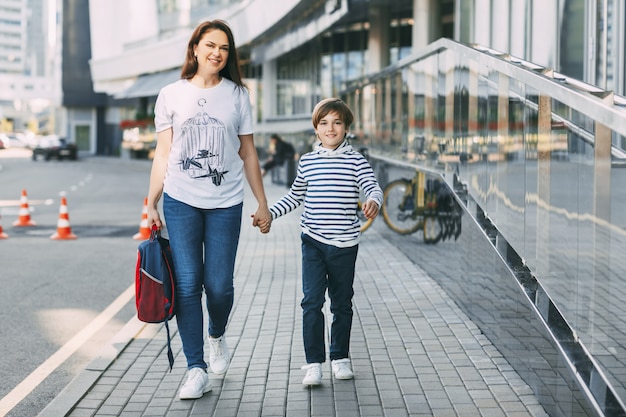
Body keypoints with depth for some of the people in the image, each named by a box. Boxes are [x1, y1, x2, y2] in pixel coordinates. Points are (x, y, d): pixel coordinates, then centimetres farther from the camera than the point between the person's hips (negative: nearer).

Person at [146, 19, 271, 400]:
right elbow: (163, 154, 7)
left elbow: (248, 153, 11)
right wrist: (151, 205, 2)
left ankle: (217, 336, 31)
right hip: (181, 201, 0)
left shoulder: (237, 94, 8)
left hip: (225, 204, 0)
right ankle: (197, 371, 4)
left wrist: (263, 205, 9)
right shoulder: (172, 95, 6)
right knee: (187, 285, -4)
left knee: (219, 286, -2)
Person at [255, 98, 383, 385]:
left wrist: (373, 202, -35)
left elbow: (373, 187, -13)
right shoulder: (307, 161, 6)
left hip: (345, 244, 0)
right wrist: (269, 213, 7)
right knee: (312, 301, -9)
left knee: (342, 303, 11)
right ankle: (314, 362, -2)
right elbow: (294, 197, 17)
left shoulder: (356, 161, -1)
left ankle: (340, 357, 26)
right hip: (313, 242, 1)